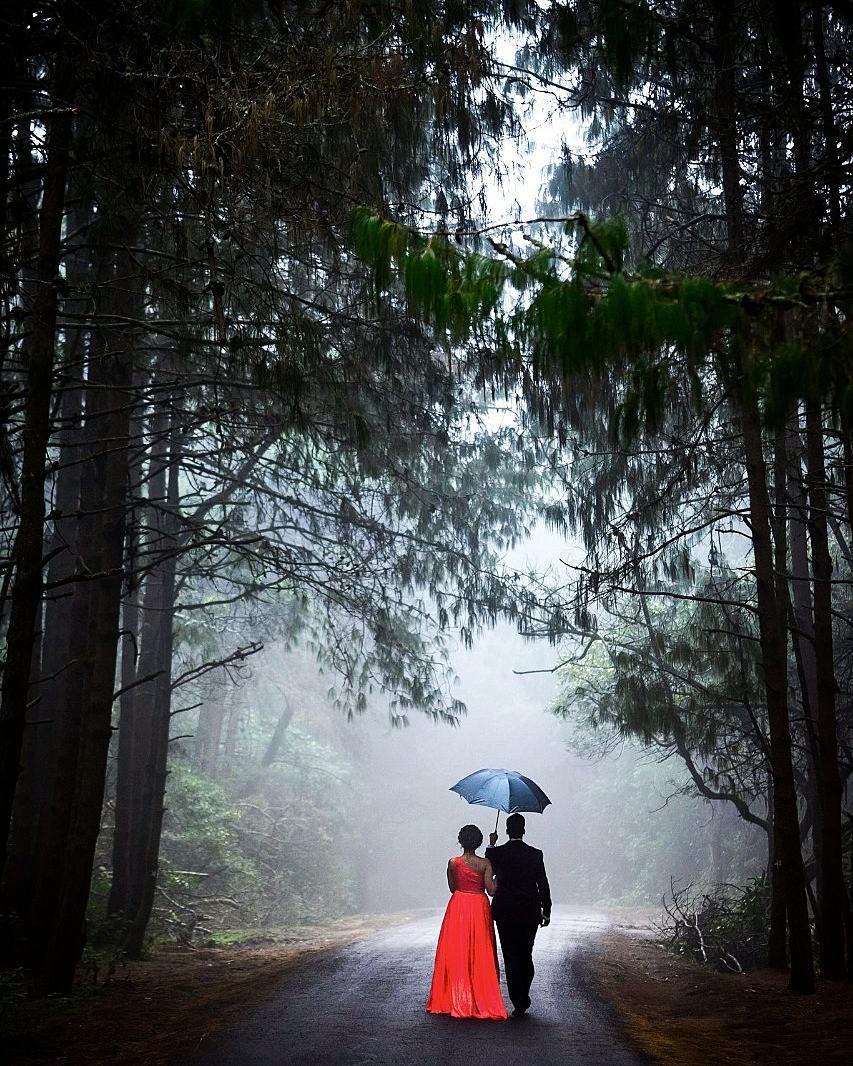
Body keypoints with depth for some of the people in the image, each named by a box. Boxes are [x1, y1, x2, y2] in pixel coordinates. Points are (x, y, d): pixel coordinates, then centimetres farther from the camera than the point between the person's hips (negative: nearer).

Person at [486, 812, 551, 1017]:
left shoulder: (497, 853, -6)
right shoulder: (535, 854, -6)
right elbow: (543, 885, -2)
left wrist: (491, 845, 21)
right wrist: (546, 911, 8)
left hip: (505, 914, -1)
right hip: (530, 914, 1)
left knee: (511, 959, 3)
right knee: (526, 956, 16)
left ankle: (519, 1003, -2)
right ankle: (523, 999, 23)